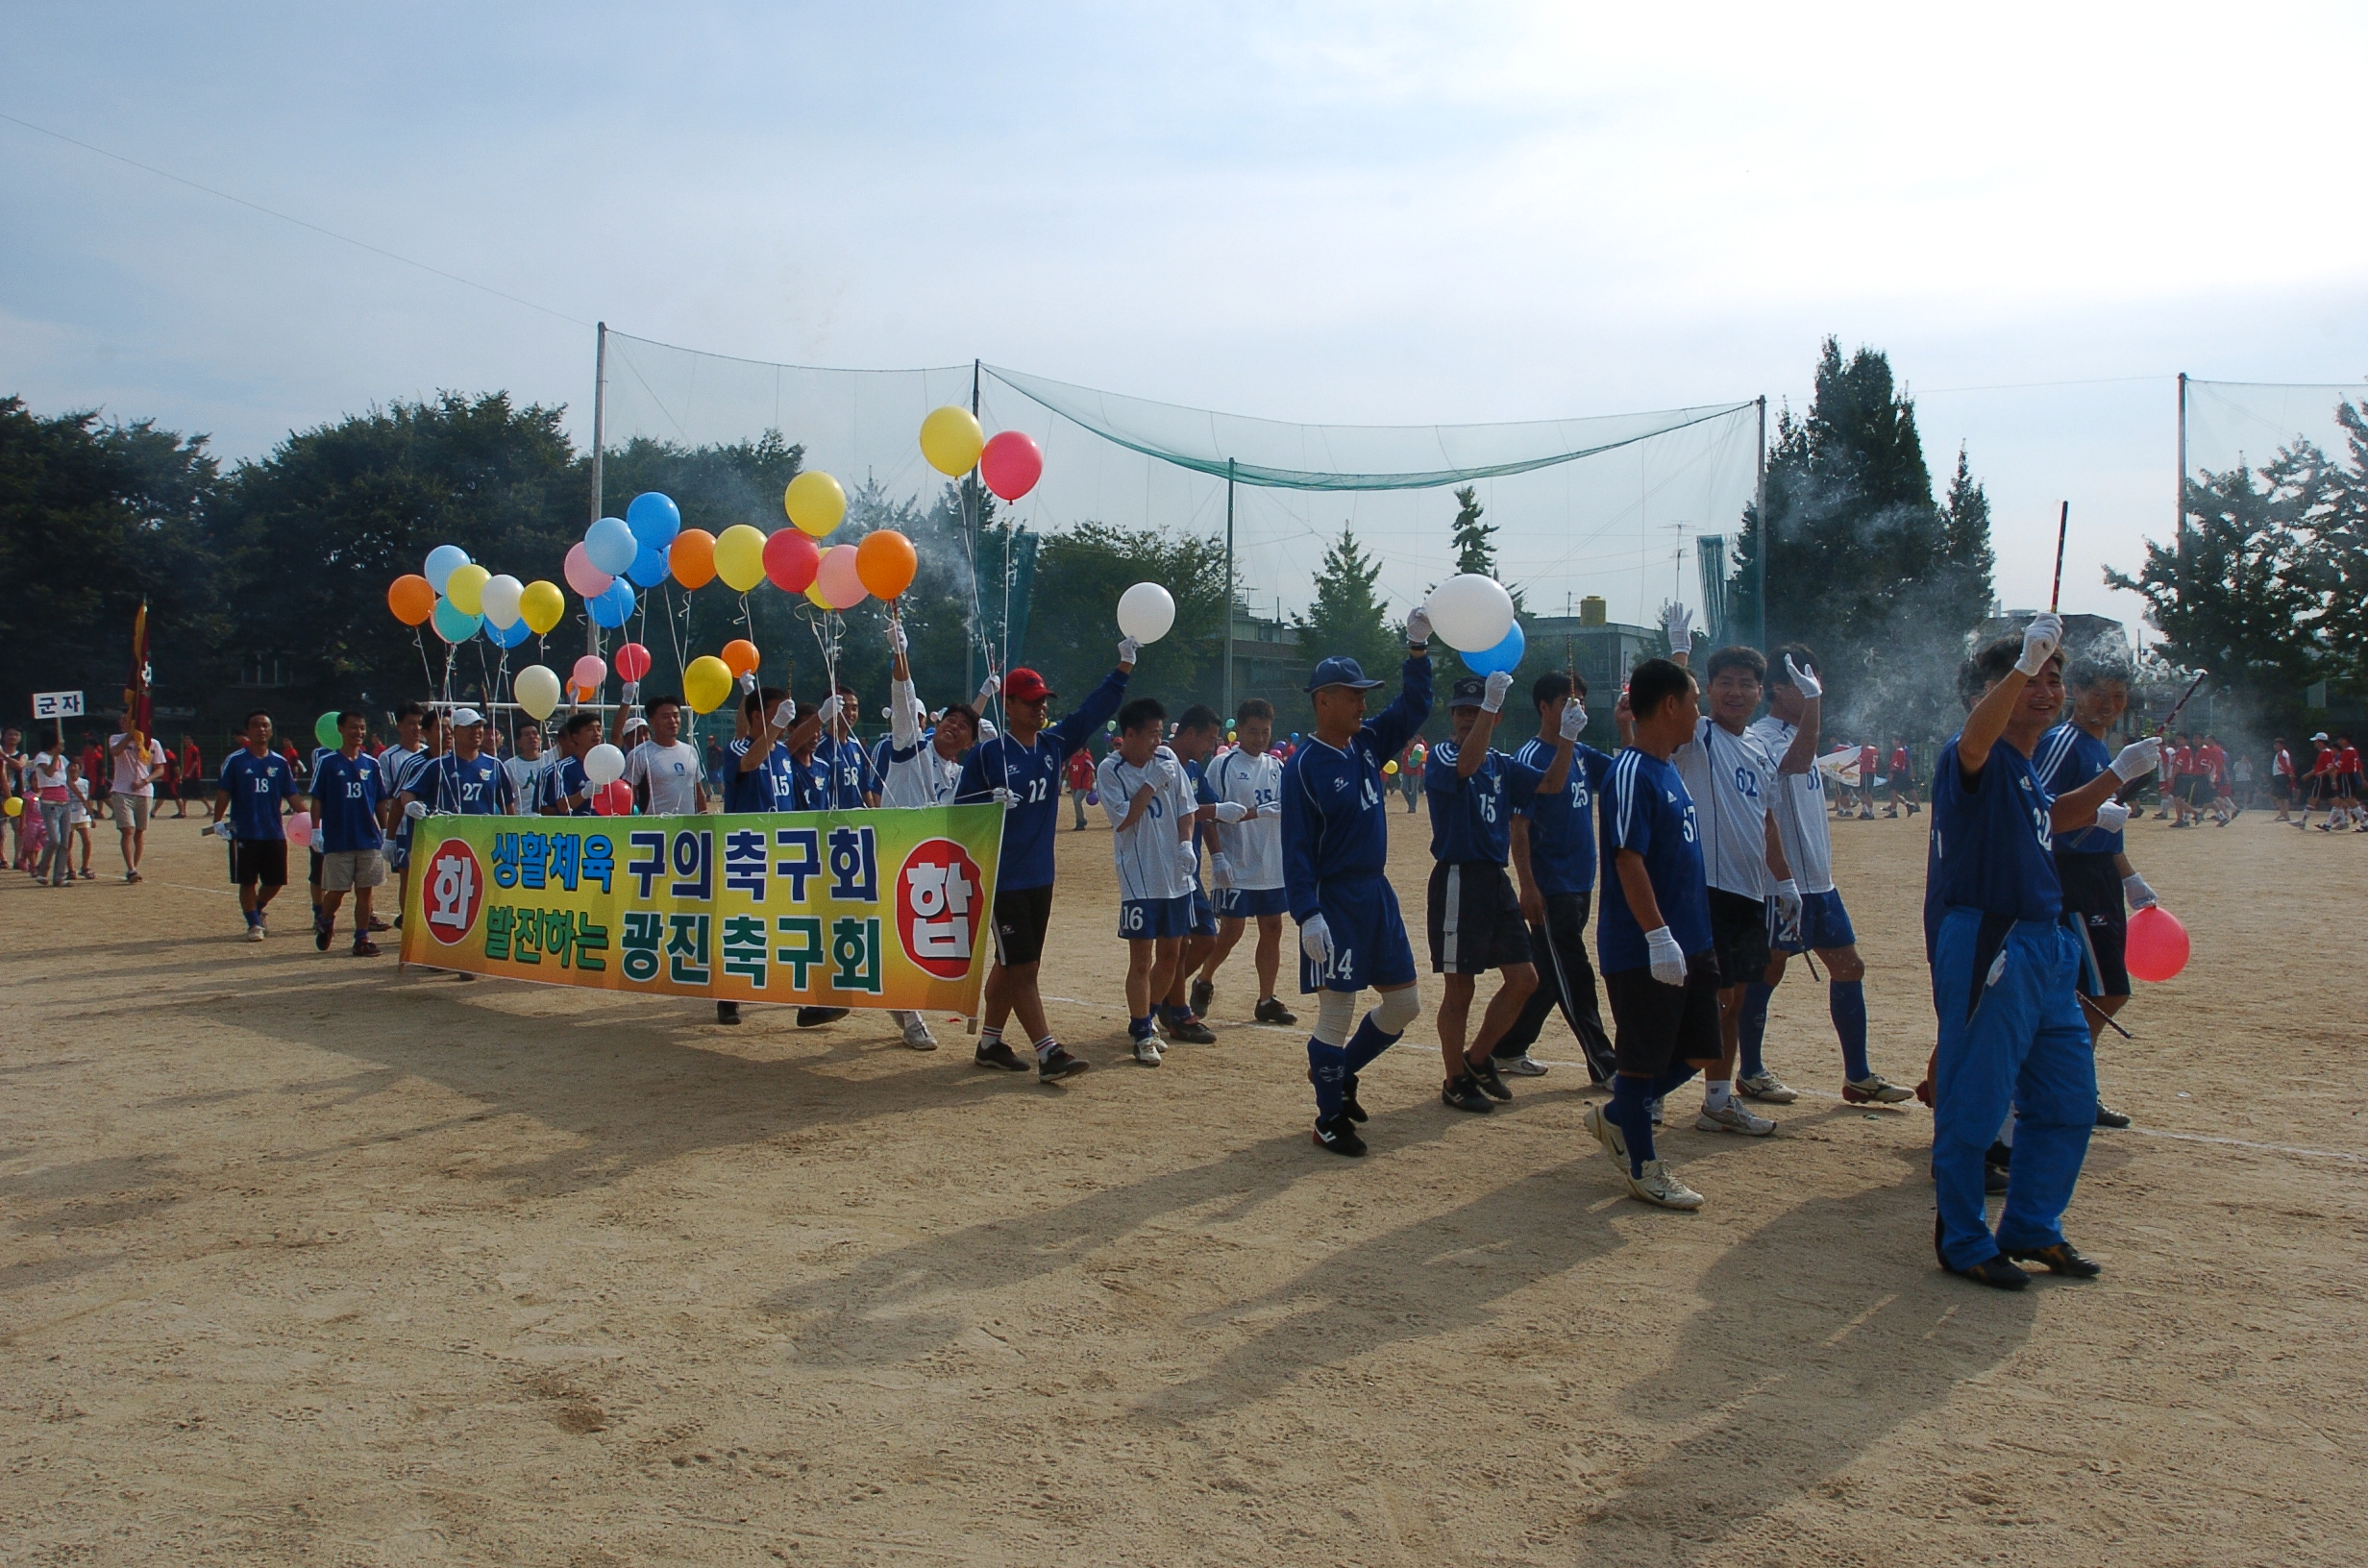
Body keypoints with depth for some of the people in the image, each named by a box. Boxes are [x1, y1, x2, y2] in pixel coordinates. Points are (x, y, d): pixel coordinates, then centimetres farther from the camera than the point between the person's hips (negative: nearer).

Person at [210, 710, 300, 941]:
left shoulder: (280, 763, 6)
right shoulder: (235, 760, -2)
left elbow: (291, 794, 6)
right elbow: (223, 793, -2)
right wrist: (217, 821, -10)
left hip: (274, 833, 3)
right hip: (244, 833, -3)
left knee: (275, 880, 7)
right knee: (247, 881, 1)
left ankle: (257, 909, 33)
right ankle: (254, 924, 14)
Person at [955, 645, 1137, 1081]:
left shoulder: (1054, 744, 7)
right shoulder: (987, 753, -8)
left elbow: (1094, 710, 6)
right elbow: (962, 809, -6)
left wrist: (1125, 665, -1)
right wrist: (993, 802, -25)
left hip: (1041, 877, 7)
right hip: (1002, 880, -7)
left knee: (1011, 965, 15)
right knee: (1022, 967, -5)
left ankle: (990, 1043, 27)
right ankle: (1048, 1054, -5)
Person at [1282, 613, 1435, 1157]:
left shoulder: (1368, 742, 7)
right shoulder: (1304, 766, -14)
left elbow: (1414, 706, 12)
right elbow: (1296, 848, -16)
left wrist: (1418, 649, -3)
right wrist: (1307, 916, -23)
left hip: (1378, 894, 8)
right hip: (1334, 902, -8)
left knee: (1404, 1003, 13)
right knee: (1336, 1012, -1)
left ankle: (1340, 1070, 33)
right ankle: (1330, 1120, 14)